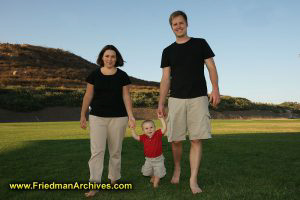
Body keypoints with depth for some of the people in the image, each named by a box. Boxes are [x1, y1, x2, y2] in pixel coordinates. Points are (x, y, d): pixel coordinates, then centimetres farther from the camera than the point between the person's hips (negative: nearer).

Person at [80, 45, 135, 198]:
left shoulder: (122, 76, 1)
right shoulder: (94, 74, 2)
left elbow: (126, 97, 0)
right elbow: (88, 96, 5)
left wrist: (130, 116, -9)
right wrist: (83, 115, 5)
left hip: (118, 117, 0)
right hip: (97, 117, 0)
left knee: (115, 151, 9)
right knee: (97, 151, -5)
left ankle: (114, 180, 25)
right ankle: (94, 185, 1)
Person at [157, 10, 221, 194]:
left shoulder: (200, 43, 10)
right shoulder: (168, 51, 13)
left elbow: (211, 67, 6)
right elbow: (166, 79, 9)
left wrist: (216, 89, -9)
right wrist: (161, 103, 2)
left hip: (198, 98, -1)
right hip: (176, 99, 1)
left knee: (197, 139, -7)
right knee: (176, 139, 0)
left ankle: (193, 180, -1)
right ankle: (177, 169, 26)